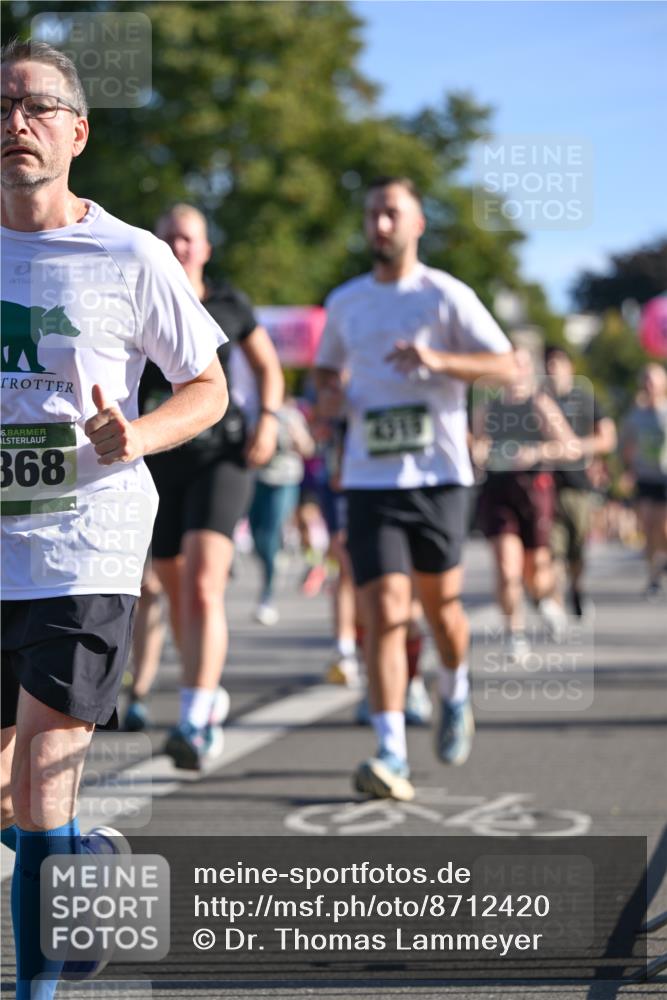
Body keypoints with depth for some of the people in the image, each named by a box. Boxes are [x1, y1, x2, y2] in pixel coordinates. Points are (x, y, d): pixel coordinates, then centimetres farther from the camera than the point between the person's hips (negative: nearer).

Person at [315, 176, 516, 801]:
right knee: (383, 611, -11)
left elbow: (507, 367, -4)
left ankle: (455, 693, 41)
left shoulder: (446, 296, 0)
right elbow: (328, 366, 29)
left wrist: (438, 360, -19)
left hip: (437, 475, -2)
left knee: (440, 605, 9)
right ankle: (391, 755, -15)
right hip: (369, 481, 2)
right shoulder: (345, 303, 12)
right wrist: (329, 393, 4)